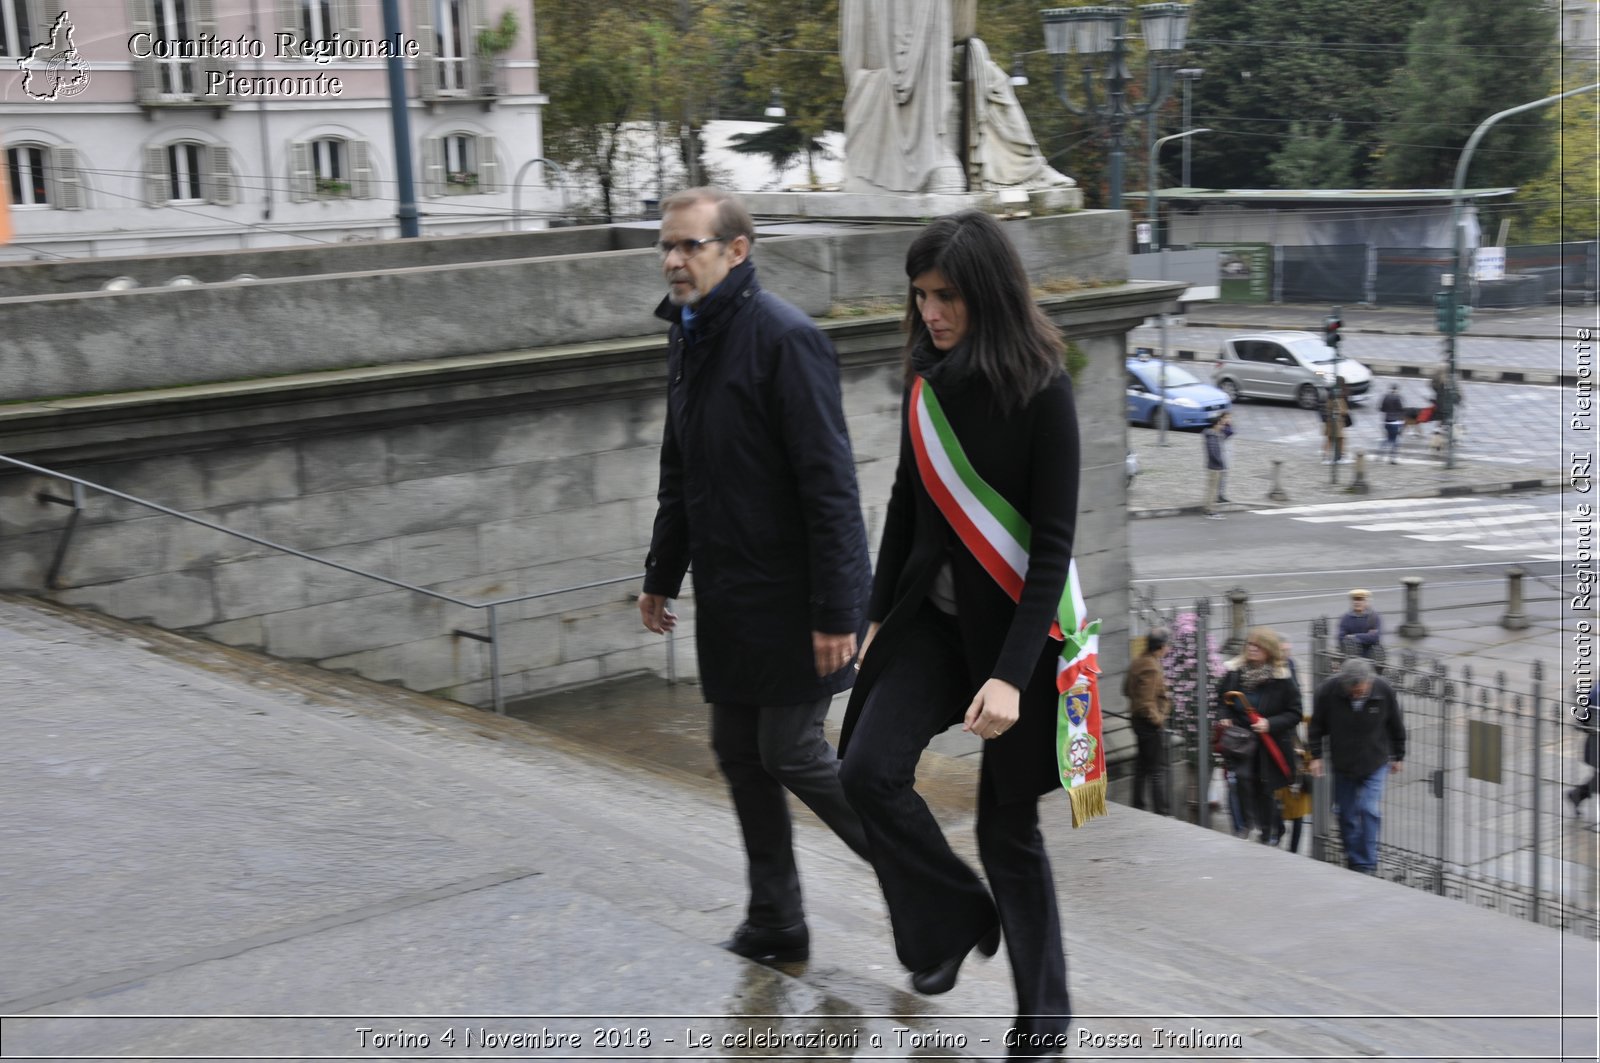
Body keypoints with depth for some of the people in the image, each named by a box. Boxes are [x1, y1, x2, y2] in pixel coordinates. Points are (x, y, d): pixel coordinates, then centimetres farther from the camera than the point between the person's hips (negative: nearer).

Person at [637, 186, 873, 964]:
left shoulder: (785, 338, -17)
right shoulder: (688, 338, 10)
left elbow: (829, 484, -20)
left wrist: (835, 609, -22)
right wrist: (663, 574, 20)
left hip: (794, 595, -8)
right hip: (730, 594, 8)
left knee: (791, 753, -4)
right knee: (740, 752, 11)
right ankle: (775, 922, 24)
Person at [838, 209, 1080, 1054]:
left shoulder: (1040, 390, -15)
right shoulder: (928, 379, 1)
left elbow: (1053, 543, -17)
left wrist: (1011, 673, -24)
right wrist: (878, 615, 17)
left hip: (1010, 622, -5)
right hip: (931, 613, 5)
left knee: (1008, 825, 3)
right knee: (868, 769, -13)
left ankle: (1043, 1014, 23)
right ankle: (955, 920, 12)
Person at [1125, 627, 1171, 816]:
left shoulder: (1138, 663, 9)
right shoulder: (1152, 668, -21)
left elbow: (1127, 688, 18)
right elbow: (1146, 701, -25)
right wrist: (1157, 718, -16)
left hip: (1138, 720, 10)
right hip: (1151, 722, -10)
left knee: (1141, 766, 16)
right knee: (1158, 770, -5)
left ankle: (1138, 808, 23)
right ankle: (1161, 813, -4)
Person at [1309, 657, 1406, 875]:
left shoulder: (1384, 692, -17)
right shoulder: (1328, 692, -19)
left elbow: (1396, 726, 0)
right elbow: (1317, 725, -3)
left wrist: (1398, 756, 10)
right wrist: (1315, 755, -3)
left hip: (1375, 764, -1)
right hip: (1342, 765, 1)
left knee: (1370, 811, -11)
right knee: (1346, 815, 8)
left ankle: (1367, 865, -3)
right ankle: (1354, 862, 23)